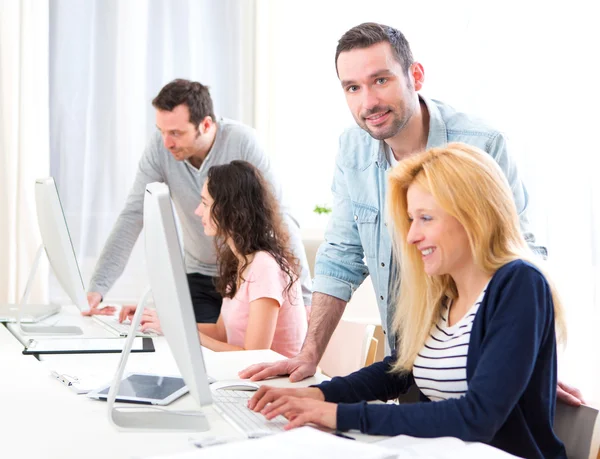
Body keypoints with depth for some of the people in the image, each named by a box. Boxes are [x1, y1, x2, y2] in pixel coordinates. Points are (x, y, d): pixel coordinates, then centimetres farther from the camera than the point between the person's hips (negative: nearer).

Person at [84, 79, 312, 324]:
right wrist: (98, 287, -21)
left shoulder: (242, 142, -23)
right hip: (200, 275, 3)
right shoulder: (159, 147, -15)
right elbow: (133, 216, -13)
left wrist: (304, 297, -23)